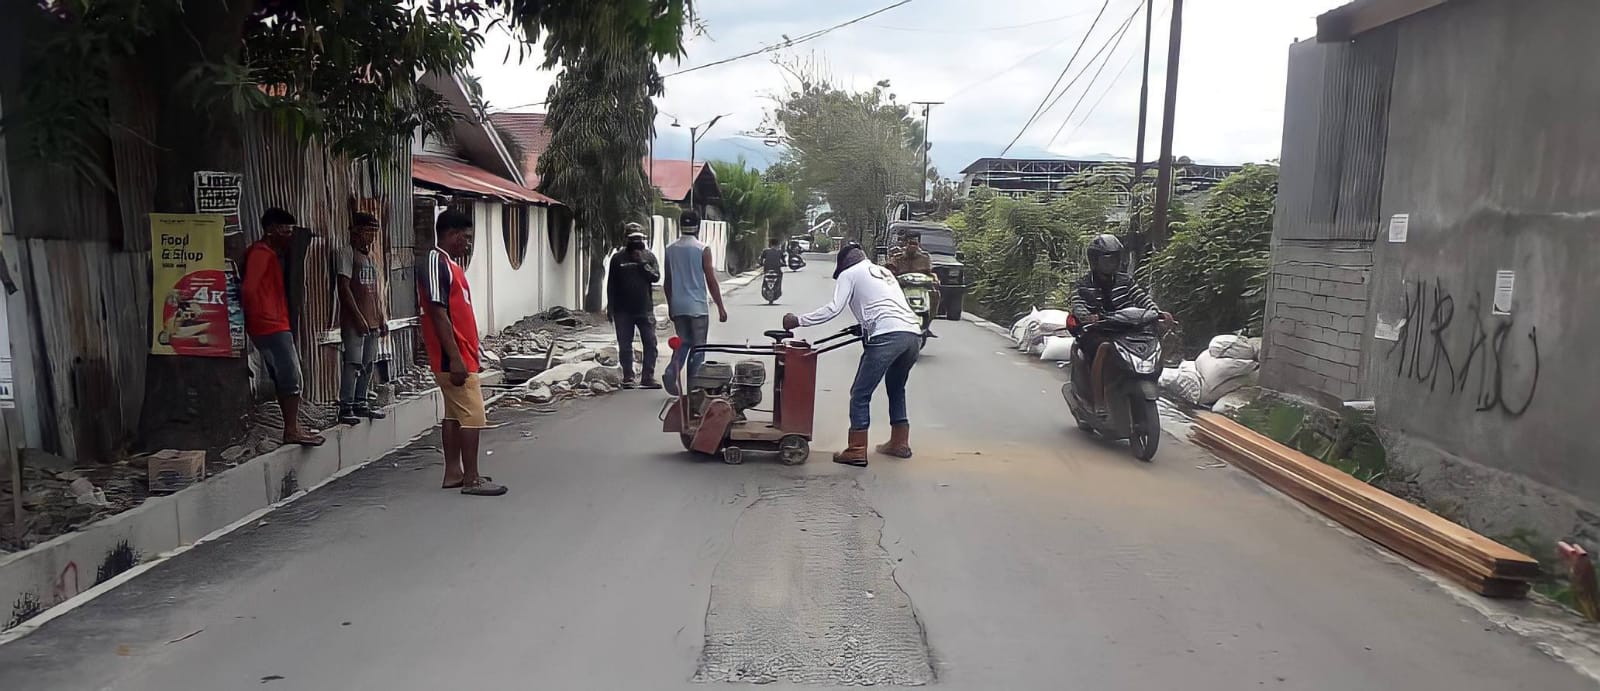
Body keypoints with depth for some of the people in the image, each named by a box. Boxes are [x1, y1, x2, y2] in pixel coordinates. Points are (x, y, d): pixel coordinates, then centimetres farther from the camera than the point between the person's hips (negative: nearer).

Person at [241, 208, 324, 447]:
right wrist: (261, 315, -13)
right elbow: (249, 288, -22)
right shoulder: (261, 253, -13)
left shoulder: (271, 254, 18)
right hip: (271, 327, -10)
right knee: (291, 377, -9)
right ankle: (292, 430, -6)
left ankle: (292, 427, 18)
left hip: (276, 326, 10)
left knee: (284, 378, 12)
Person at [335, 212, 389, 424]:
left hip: (373, 322, 8)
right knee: (353, 363, -11)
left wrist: (382, 318, 15)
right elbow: (344, 287, -13)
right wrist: (358, 317, -18)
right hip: (354, 321, -8)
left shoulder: (371, 257, 18)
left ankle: (360, 404, 18)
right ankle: (345, 408, -8)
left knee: (368, 364, 10)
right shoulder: (346, 253, -6)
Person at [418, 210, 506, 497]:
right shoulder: (435, 263, -15)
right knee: (472, 415, -8)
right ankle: (471, 479, -4)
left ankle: (453, 473, 19)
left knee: (455, 414, 13)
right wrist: (455, 359, -24)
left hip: (462, 353, 10)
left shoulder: (451, 264, 16)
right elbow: (438, 313, -22)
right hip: (453, 357, -10)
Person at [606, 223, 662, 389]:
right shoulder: (618, 258, 3)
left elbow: (656, 277, -6)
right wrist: (611, 308, 1)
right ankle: (628, 378, 13)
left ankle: (648, 377, 4)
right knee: (625, 346, 4)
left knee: (650, 344, -2)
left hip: (645, 309, 1)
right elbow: (611, 285, 4)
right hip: (623, 311, -1)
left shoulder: (649, 256, 6)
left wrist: (643, 263, -16)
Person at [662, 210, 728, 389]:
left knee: (683, 342, 16)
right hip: (697, 306, -4)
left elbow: (667, 282, 10)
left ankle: (672, 371, -8)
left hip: (677, 306, 5)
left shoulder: (671, 249, 5)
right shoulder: (702, 249, -8)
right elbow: (711, 281, -8)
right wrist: (721, 307, -2)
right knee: (698, 346, 4)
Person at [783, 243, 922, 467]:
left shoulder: (849, 274, 11)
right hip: (914, 333, 7)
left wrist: (798, 321, 4)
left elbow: (833, 308, -1)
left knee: (860, 393, 2)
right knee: (896, 389, 26)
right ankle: (900, 443, 30)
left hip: (887, 336, -7)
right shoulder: (884, 272, 32)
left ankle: (857, 451, 1)